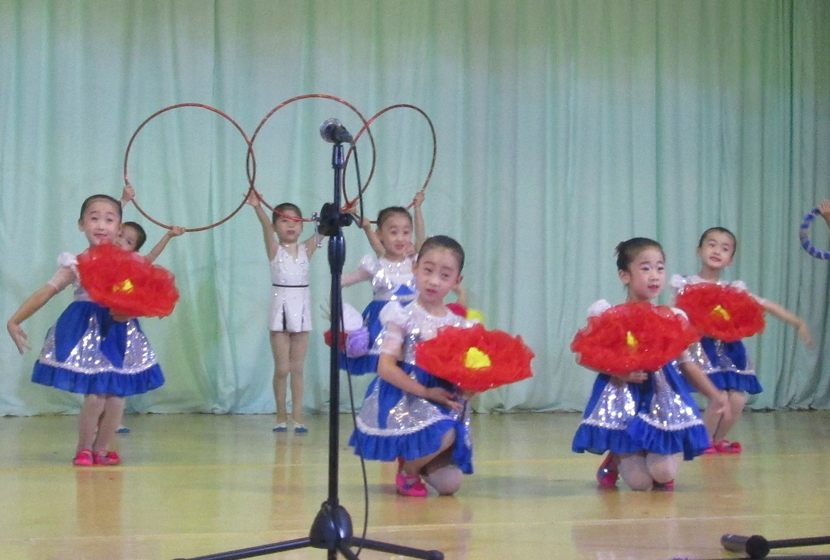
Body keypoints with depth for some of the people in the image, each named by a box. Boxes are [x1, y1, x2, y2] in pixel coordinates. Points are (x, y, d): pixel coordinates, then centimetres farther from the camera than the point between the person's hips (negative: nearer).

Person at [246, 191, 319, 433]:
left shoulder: (306, 249, 7)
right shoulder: (274, 249, -2)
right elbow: (266, 226, -20)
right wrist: (257, 207, -38)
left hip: (302, 308, 2)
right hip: (280, 308, -2)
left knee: (297, 367, 6)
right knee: (282, 368, 0)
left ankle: (297, 416, 9)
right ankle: (281, 416, 11)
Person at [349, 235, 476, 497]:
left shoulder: (460, 325, 5)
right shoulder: (403, 317, -7)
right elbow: (386, 367, -14)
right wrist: (427, 392, -19)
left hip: (444, 403, 4)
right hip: (404, 400, -4)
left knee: (449, 483, -9)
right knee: (443, 434, -33)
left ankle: (419, 462, 26)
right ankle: (407, 469, 0)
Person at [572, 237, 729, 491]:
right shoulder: (608, 315, -2)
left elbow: (685, 363, 15)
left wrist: (713, 394, 5)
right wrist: (619, 373, -18)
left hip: (664, 396, 3)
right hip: (624, 396, -3)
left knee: (663, 474, -17)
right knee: (639, 482, -12)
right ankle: (616, 460, 24)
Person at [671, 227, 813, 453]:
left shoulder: (733, 289, 8)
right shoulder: (687, 285, -2)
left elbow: (766, 305, 8)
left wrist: (798, 323, 5)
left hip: (729, 347, 4)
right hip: (702, 346, -4)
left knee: (737, 400, -3)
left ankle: (718, 439, 22)